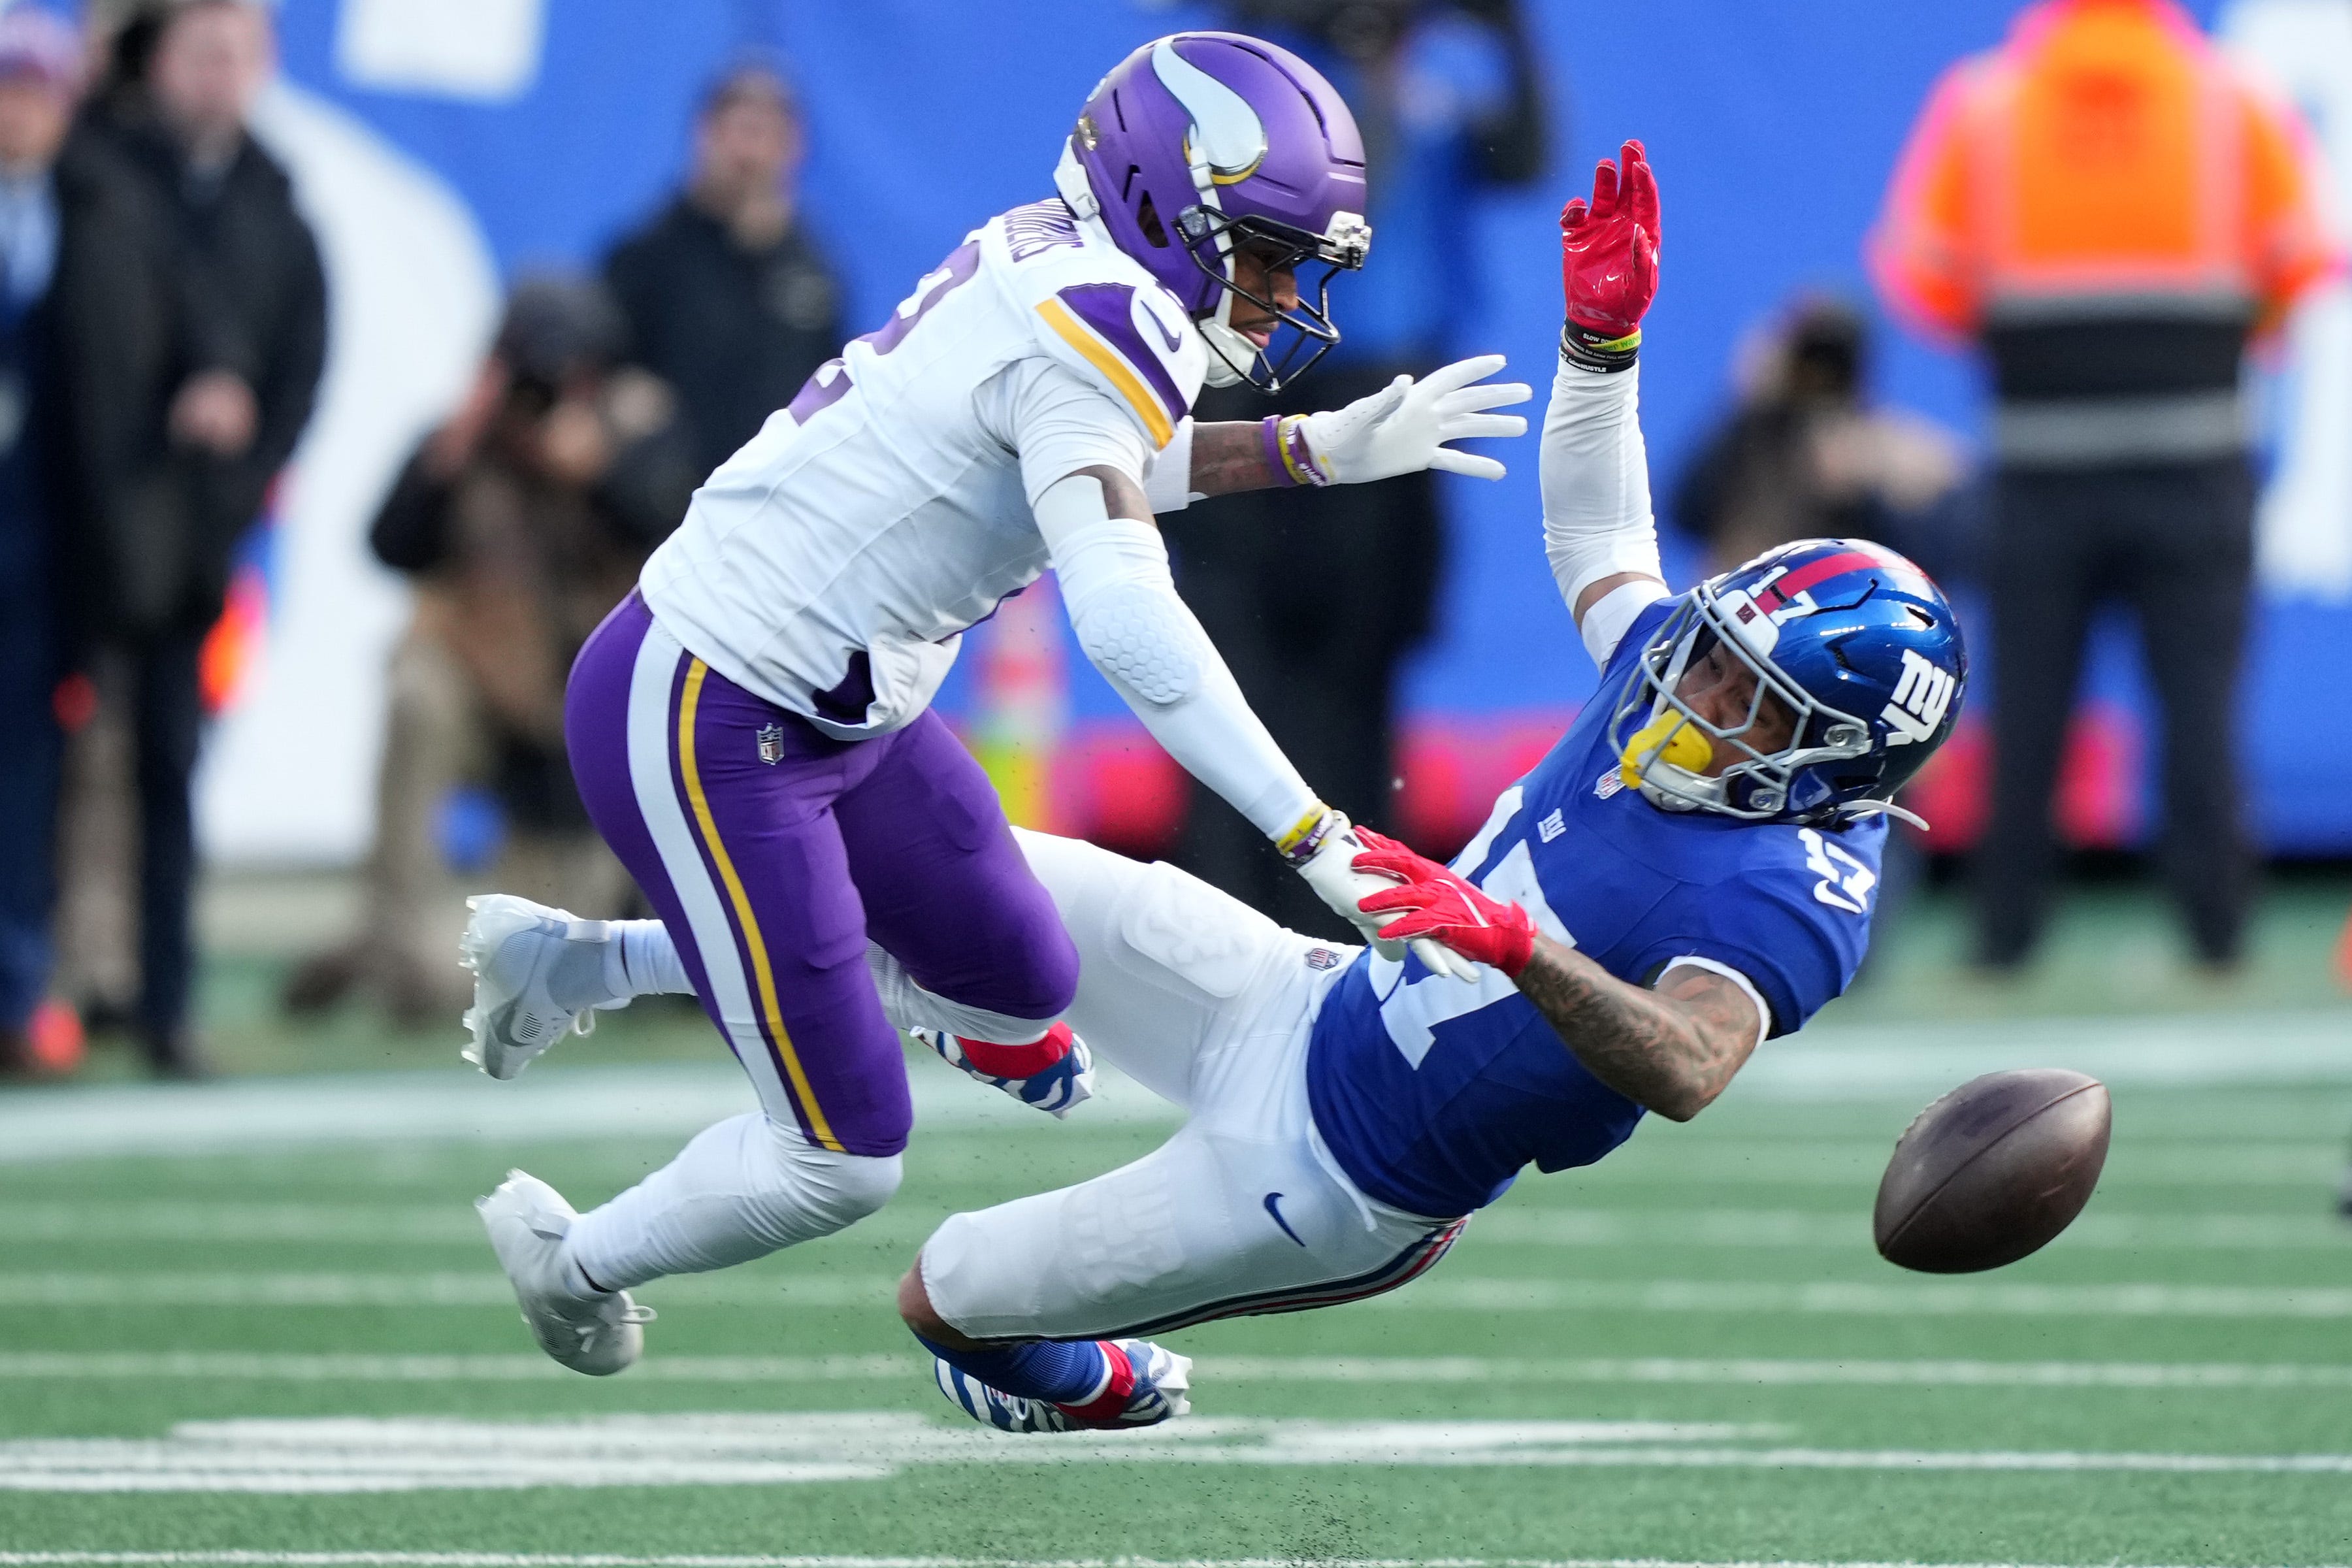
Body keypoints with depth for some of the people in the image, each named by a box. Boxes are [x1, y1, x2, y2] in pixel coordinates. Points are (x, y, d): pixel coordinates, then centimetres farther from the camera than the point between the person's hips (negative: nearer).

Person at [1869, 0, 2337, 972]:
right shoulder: (2233, 101, 2)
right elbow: (2302, 265, 1)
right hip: (2194, 458, 0)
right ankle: (2216, 927, -3)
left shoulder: (1981, 104, 2)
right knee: (2199, 701, 1)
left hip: (2042, 470, 1)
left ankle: (2006, 932, 6)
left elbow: (1922, 280, 1)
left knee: (2026, 709, 6)